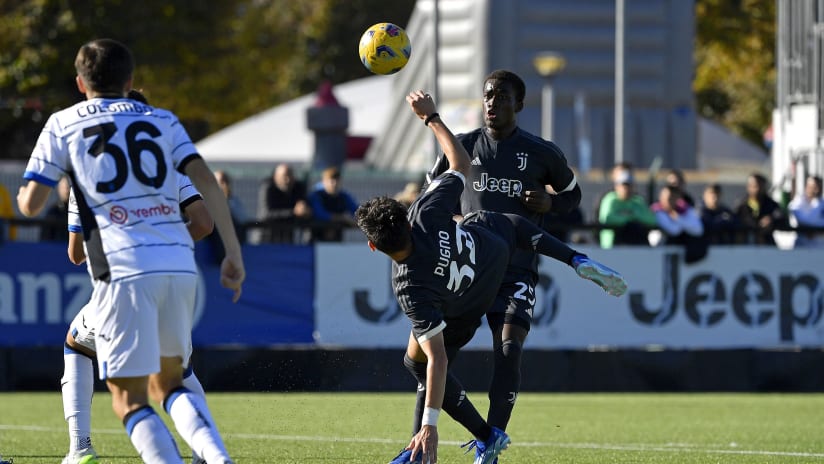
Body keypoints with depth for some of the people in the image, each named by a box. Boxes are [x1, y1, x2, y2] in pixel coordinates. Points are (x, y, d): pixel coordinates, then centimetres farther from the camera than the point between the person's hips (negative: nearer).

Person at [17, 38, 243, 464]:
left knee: (128, 400, 2)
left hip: (124, 269, -4)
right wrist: (234, 254, 6)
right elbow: (207, 183, 5)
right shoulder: (162, 120, 18)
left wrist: (24, 194, 29)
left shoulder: (62, 125, 10)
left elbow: (30, 205, 6)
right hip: (180, 264, 4)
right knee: (167, 384, 20)